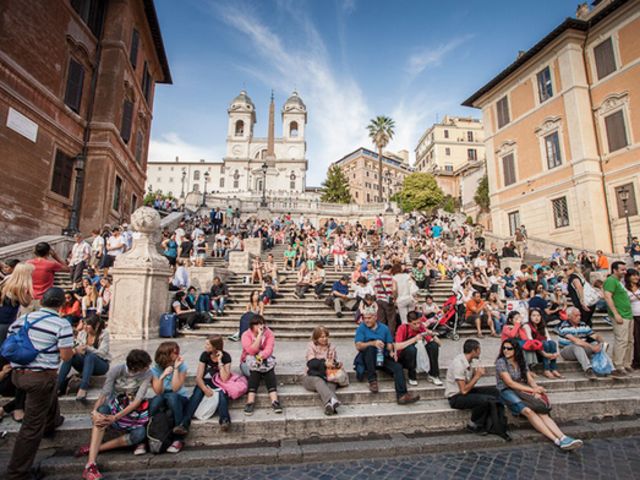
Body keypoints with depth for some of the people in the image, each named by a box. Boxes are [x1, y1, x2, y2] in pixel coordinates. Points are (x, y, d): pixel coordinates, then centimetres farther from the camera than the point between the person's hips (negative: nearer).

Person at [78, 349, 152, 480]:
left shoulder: (147, 374, -19)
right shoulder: (116, 371, -17)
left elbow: (138, 400, -23)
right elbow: (104, 393, -21)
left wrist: (115, 417, -31)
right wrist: (94, 410, -40)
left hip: (133, 411, 0)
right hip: (113, 407, 0)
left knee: (140, 434, -28)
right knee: (102, 411, -34)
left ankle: (92, 448, -18)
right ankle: (91, 464, -38)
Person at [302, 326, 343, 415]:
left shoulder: (331, 347, 15)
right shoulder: (311, 346, 4)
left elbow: (334, 362, 9)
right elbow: (311, 363, -9)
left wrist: (337, 364, -15)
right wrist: (324, 363, -24)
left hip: (327, 376, 3)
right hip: (312, 376, -3)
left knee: (332, 383, -32)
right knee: (318, 381, -37)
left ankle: (329, 405, -55)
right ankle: (331, 400, -61)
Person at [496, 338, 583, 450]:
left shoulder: (521, 362, 12)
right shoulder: (501, 362, -7)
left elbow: (530, 380, 7)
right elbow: (509, 383, -14)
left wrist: (536, 389, -16)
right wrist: (532, 390, -17)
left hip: (521, 390, 5)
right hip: (507, 392, -5)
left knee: (542, 412, -22)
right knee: (528, 411, -30)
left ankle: (563, 438, -35)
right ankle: (556, 440, -34)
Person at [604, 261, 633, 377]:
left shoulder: (620, 281, 18)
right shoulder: (611, 280, -12)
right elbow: (607, 297, -21)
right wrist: (616, 314, -24)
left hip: (628, 315, 10)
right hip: (620, 316, -10)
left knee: (629, 341, 12)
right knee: (621, 341, -10)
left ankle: (626, 365, 20)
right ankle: (618, 368, -6)